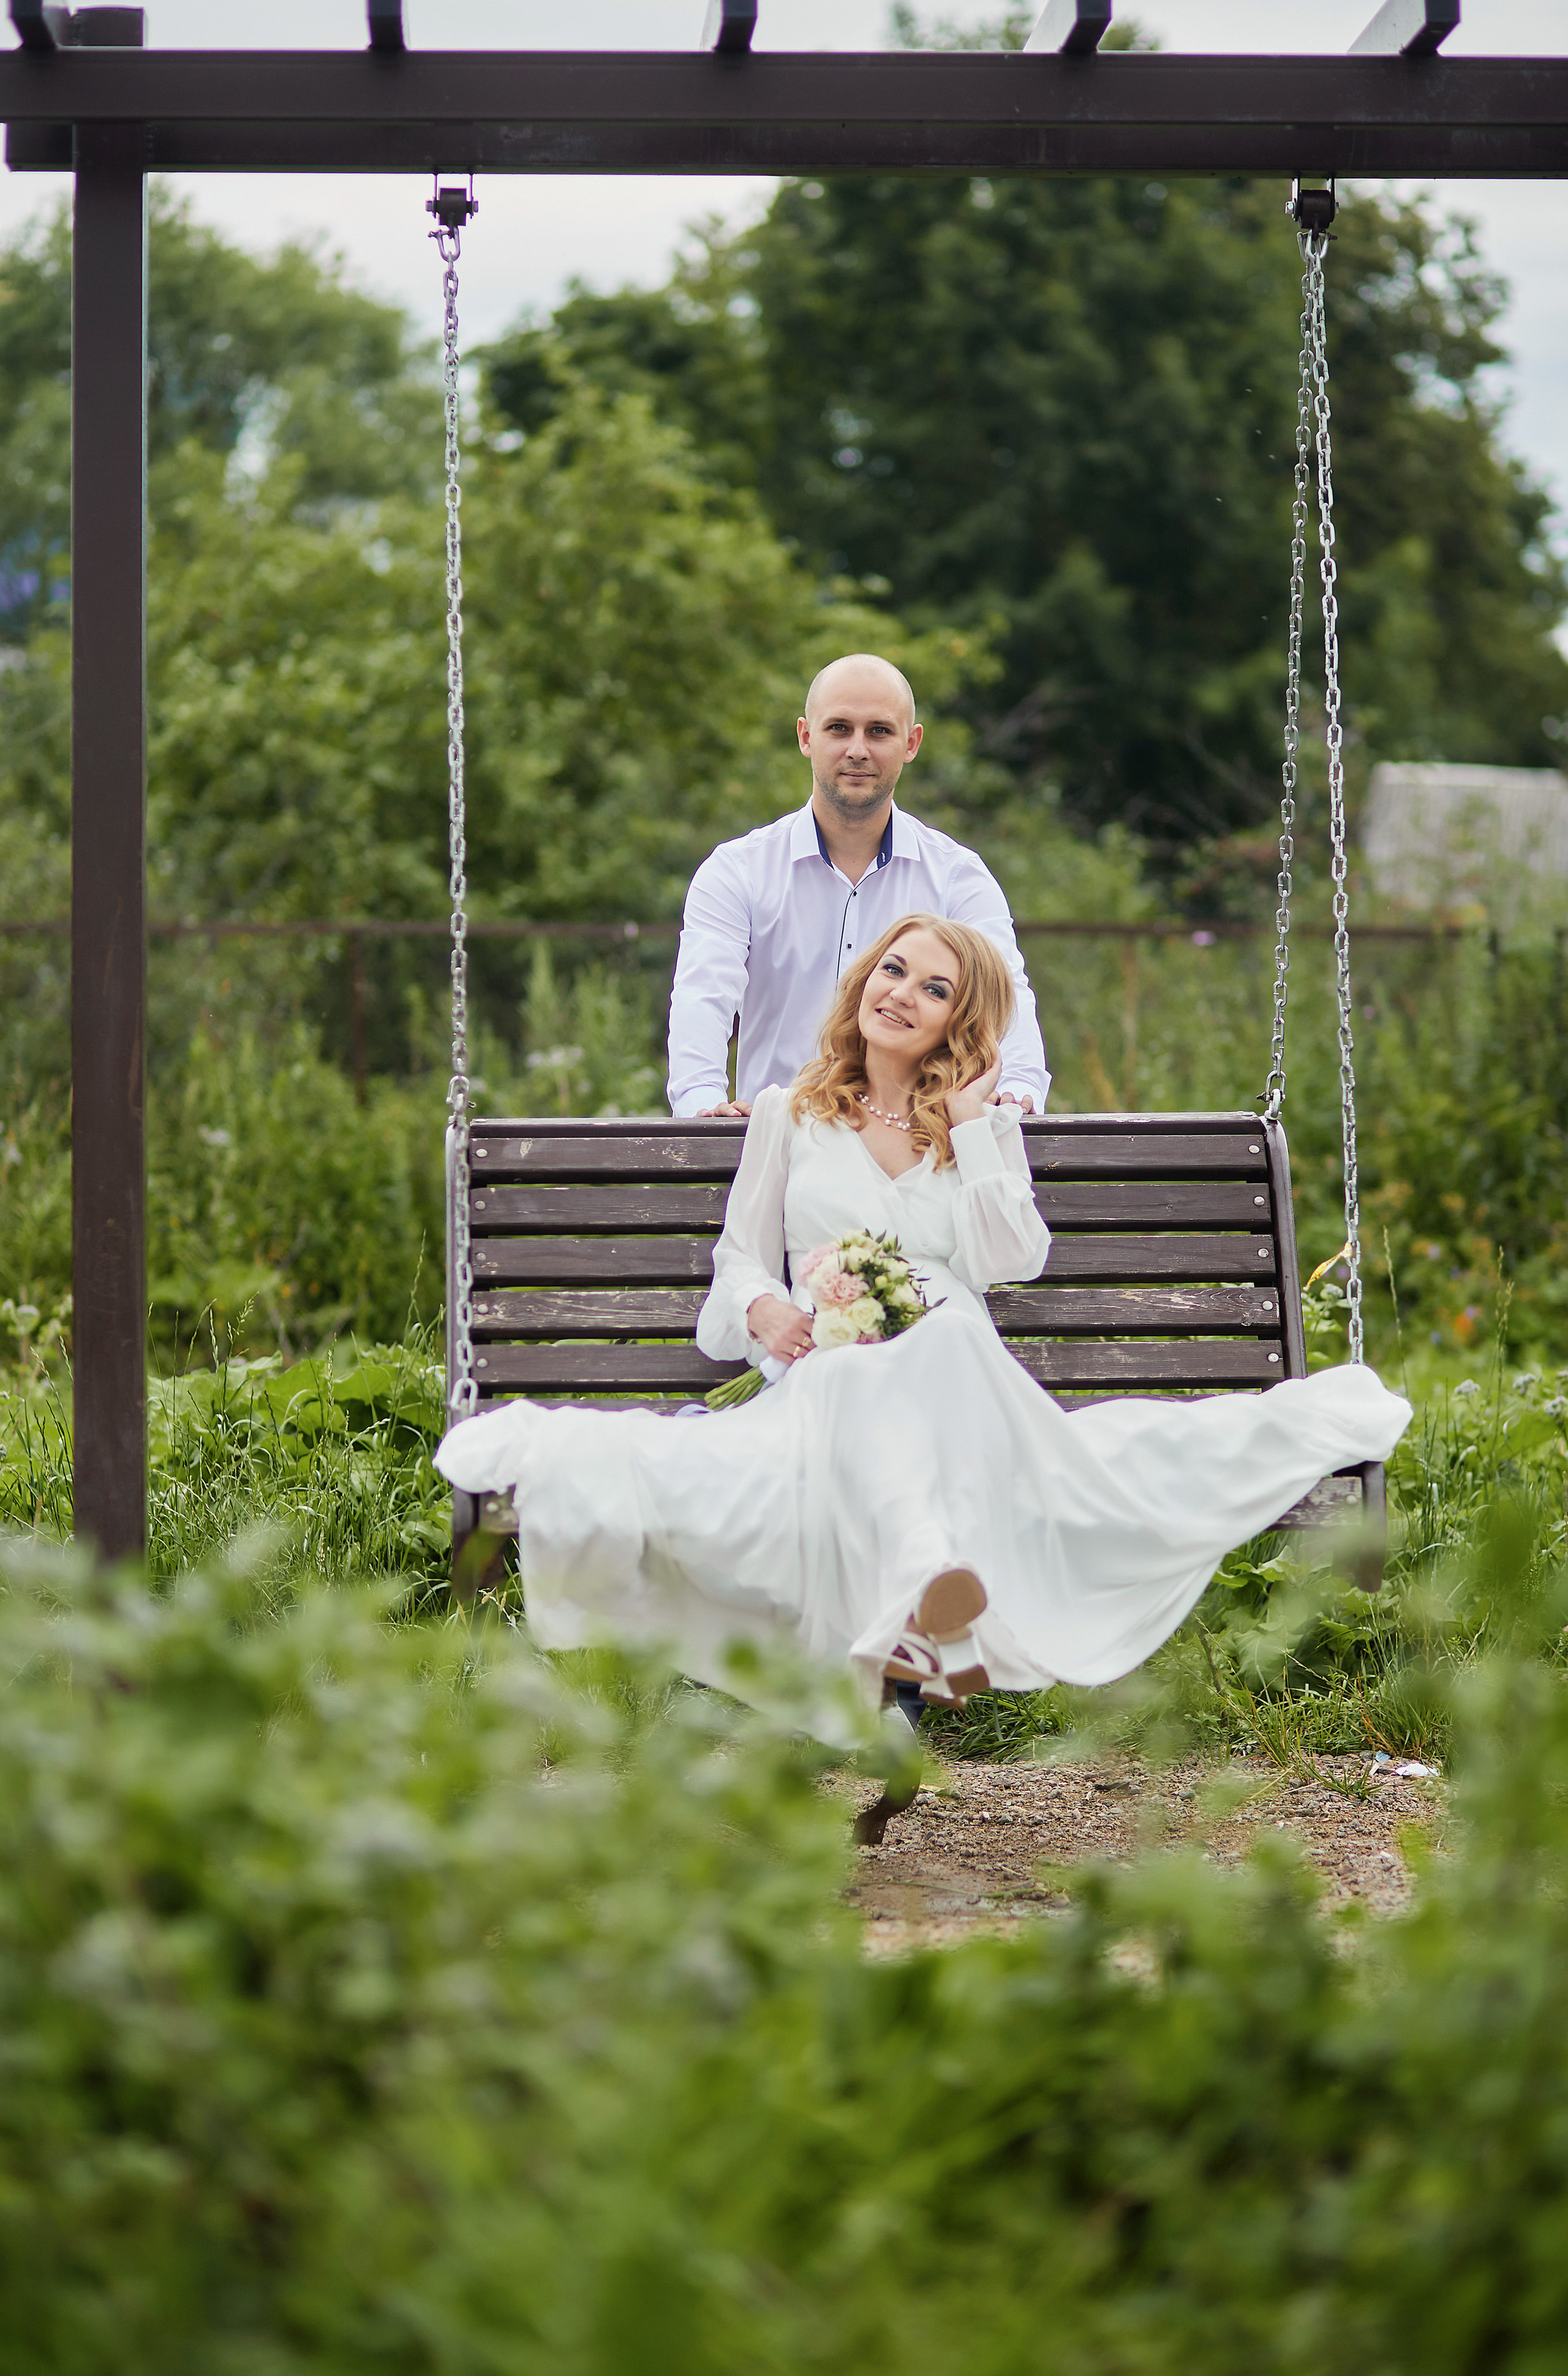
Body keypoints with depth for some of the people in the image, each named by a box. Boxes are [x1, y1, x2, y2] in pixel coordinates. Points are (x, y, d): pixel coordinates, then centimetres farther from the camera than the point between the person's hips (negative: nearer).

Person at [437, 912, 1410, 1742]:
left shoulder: (989, 1128, 21)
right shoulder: (789, 1115, 21)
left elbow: (1013, 1257, 4)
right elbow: (741, 1256, 18)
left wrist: (971, 1127, 3)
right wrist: (762, 1308, -5)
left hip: (956, 1373, 1)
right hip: (827, 1371, -1)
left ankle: (918, 1621, -61)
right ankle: (930, 1596, -67)